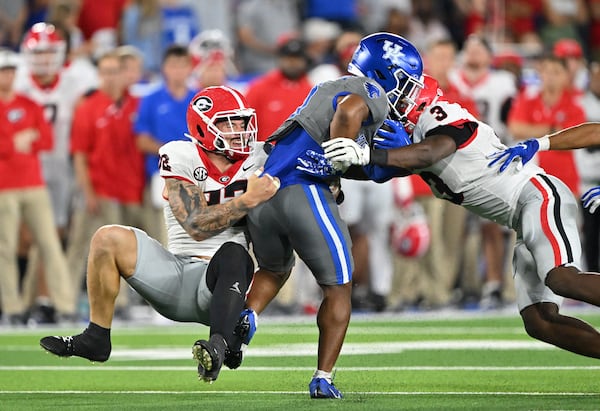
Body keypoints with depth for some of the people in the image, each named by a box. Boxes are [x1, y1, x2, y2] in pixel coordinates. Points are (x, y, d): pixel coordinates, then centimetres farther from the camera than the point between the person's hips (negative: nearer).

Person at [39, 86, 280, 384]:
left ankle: (221, 345, -54)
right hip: (175, 277, 1)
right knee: (108, 239, -19)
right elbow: (196, 226, -14)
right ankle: (96, 339, -8)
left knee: (232, 254, -37)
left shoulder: (257, 161, 6)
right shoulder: (181, 157, -2)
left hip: (224, 282, -1)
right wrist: (250, 199, -20)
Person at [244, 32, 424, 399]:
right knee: (338, 287, 9)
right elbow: (349, 112, -20)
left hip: (261, 190, 7)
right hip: (304, 192, -7)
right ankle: (323, 379, 6)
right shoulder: (373, 95, 2)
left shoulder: (326, 89, 28)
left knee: (274, 271, 33)